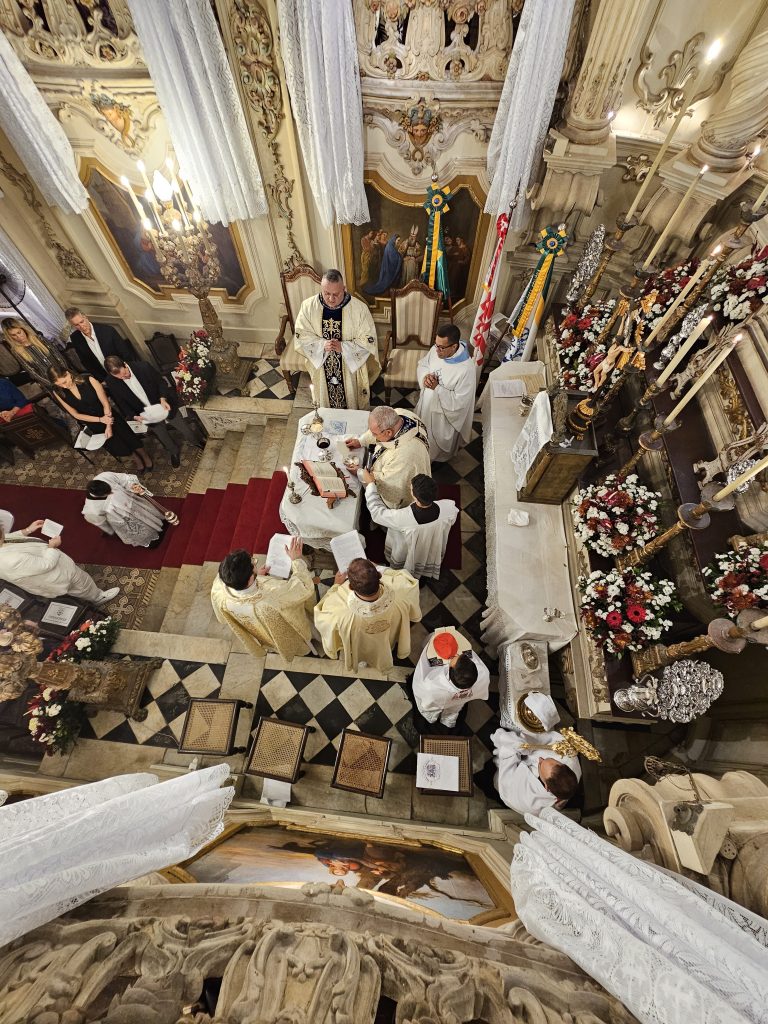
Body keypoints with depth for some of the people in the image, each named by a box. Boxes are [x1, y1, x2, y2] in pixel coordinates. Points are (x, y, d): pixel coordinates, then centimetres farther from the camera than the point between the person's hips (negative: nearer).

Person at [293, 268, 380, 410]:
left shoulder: (359, 308, -22)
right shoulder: (308, 306, -15)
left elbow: (368, 340, -17)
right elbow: (301, 335, -7)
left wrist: (343, 347, -29)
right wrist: (322, 344, -26)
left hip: (351, 366, -2)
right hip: (322, 366, 2)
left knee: (352, 401, 21)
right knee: (325, 400, 25)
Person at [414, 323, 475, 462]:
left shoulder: (466, 369, -37)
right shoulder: (435, 350, -18)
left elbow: (459, 402, -31)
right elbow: (422, 364, 3)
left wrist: (437, 388, -34)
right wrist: (425, 376, -20)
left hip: (445, 412, -6)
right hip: (427, 404, 6)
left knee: (441, 441, 24)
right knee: (424, 434, 32)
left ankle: (440, 457, 57)